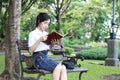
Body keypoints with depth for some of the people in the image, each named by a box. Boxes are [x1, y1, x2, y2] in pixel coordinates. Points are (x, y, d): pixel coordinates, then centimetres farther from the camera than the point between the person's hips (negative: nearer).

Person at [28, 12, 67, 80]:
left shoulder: (46, 34, 20)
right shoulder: (33, 34, -1)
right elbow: (31, 50, -10)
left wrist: (52, 43, 2)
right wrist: (40, 40, -18)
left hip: (46, 57, 7)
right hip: (39, 58, -7)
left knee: (63, 67, -19)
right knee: (57, 66, -28)